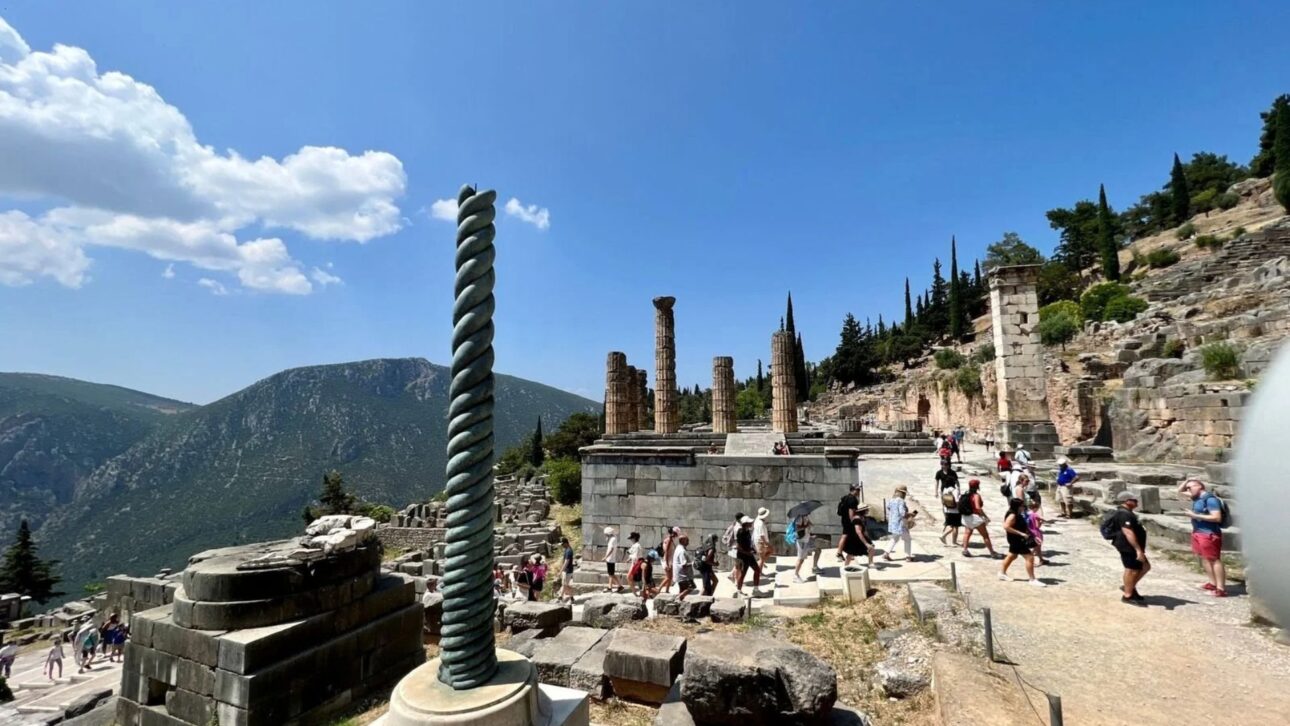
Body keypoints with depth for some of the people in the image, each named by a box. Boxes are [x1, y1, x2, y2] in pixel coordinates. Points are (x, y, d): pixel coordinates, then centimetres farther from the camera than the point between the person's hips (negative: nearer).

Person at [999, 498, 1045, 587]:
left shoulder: (1017, 514, 7)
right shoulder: (1012, 515, -24)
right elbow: (1006, 526, -34)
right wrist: (1020, 533, -31)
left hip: (1020, 539, 11)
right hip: (1017, 540, -11)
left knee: (1012, 556, 23)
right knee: (1030, 557, -10)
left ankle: (1002, 573, 36)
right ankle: (1032, 580, -2)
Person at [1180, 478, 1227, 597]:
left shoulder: (1210, 499, -17)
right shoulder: (1197, 497, 10)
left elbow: (1217, 518, -23)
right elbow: (1180, 490, 24)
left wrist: (1195, 515, -21)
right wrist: (1187, 481, 6)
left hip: (1209, 534, -9)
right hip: (1198, 532, 9)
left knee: (1214, 560, -6)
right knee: (1204, 558, 13)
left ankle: (1221, 588, -4)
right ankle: (1213, 583, 21)